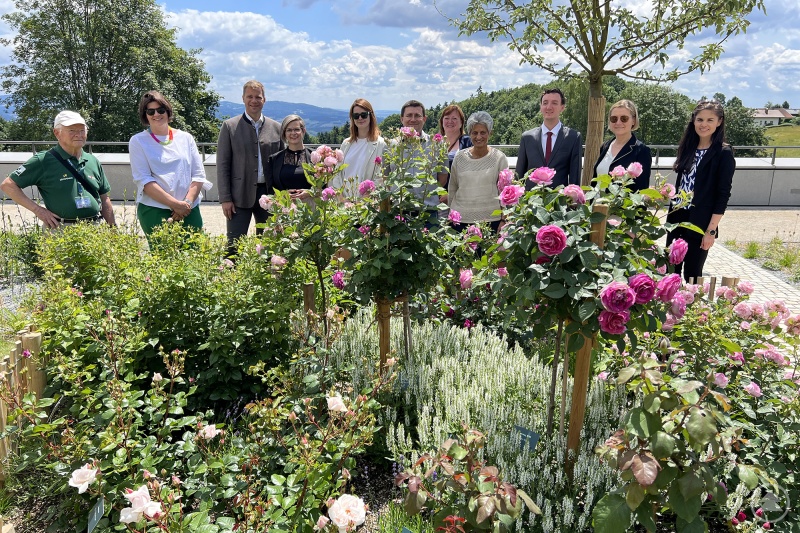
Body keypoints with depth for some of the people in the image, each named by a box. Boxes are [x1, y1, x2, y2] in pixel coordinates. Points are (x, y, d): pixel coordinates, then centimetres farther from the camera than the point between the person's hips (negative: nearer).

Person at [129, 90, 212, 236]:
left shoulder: (186, 138, 13)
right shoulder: (138, 141, 6)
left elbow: (198, 175, 9)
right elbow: (143, 180, -4)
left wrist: (187, 202, -8)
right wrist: (175, 204, -13)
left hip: (189, 210, 2)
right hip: (154, 211, -2)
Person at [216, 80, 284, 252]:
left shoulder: (276, 128, 8)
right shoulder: (230, 126, 1)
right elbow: (222, 165, -1)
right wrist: (225, 199, -8)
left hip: (269, 194, 3)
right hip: (240, 194, -3)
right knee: (235, 246, -1)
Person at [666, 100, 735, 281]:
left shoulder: (724, 153, -9)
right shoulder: (688, 147, 8)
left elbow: (723, 195, -11)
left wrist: (711, 230, -15)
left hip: (700, 222, -5)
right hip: (677, 218, 5)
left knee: (692, 274, 3)